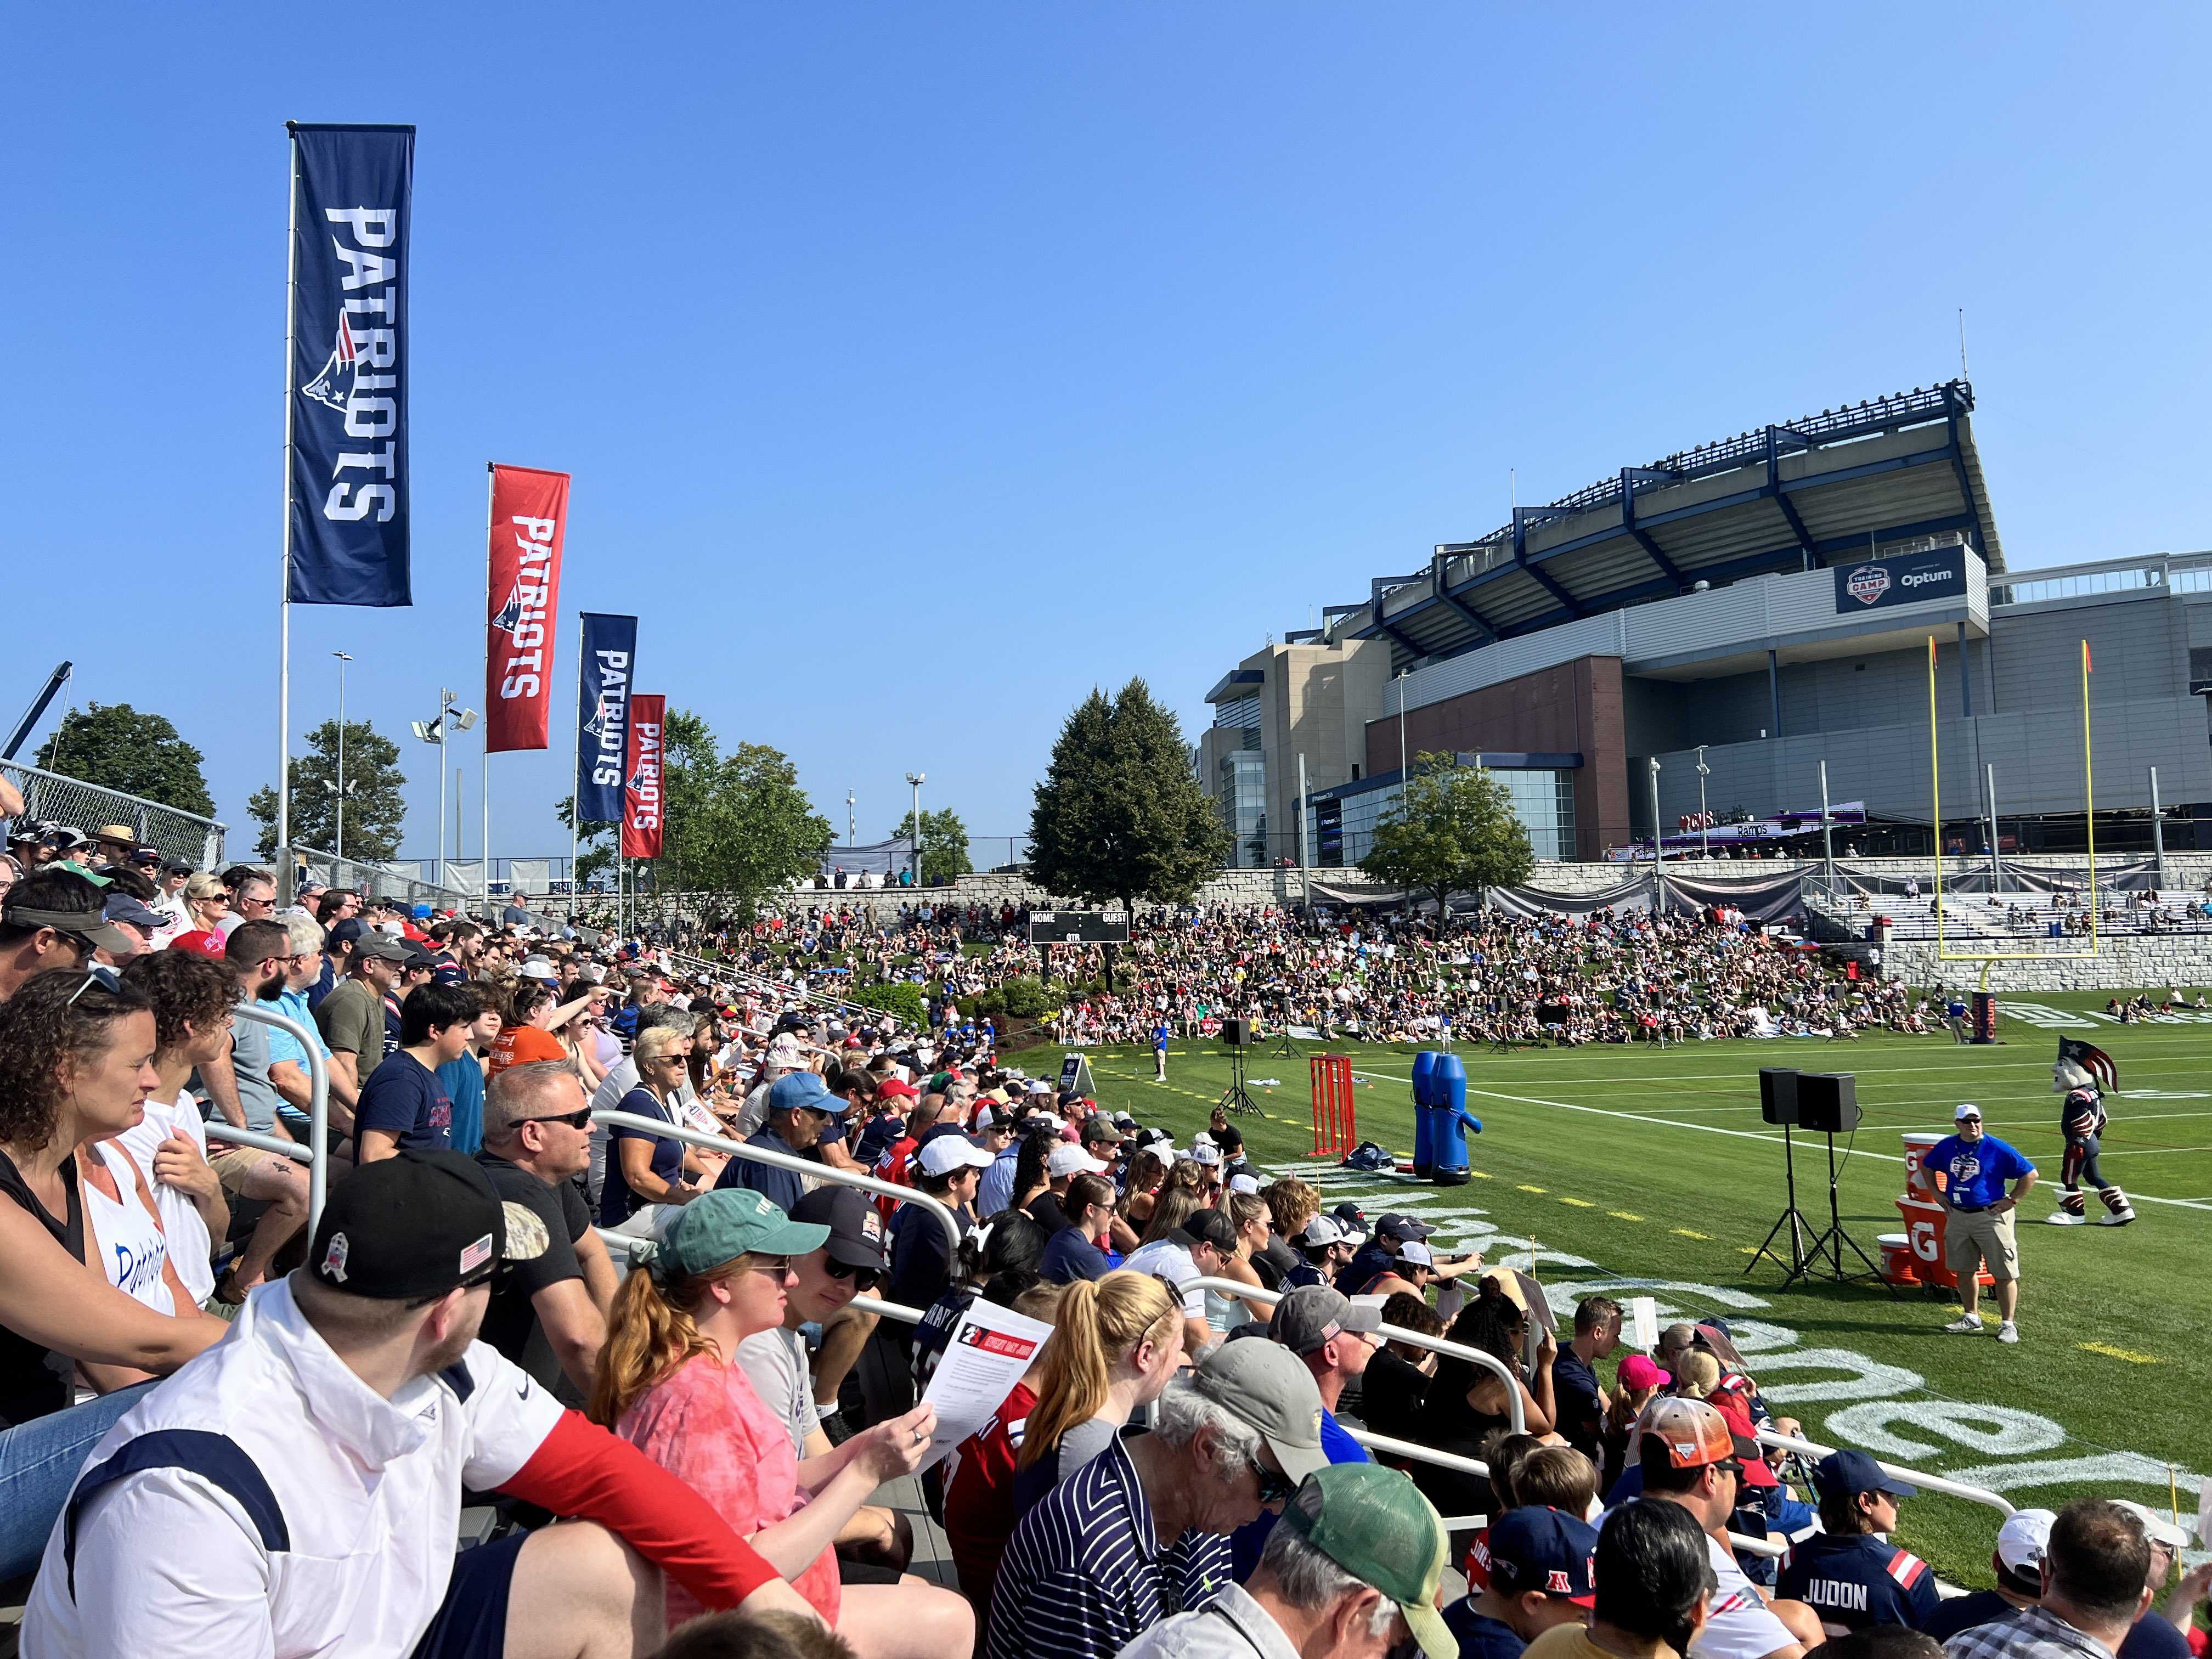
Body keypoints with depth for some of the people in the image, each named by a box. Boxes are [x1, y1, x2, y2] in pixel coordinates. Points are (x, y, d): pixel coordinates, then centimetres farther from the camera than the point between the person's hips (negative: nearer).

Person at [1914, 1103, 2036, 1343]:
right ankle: (1971, 1318, 28)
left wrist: (2012, 1200, -8)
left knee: (2004, 1273, -2)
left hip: (1991, 1217, -5)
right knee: (1964, 1270, 14)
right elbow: (1926, 1166, 22)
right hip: (1958, 1217, 5)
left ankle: (2008, 1324, 6)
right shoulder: (1946, 1147, 3)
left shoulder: (1997, 1149, -11)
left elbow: (2030, 1174, -8)